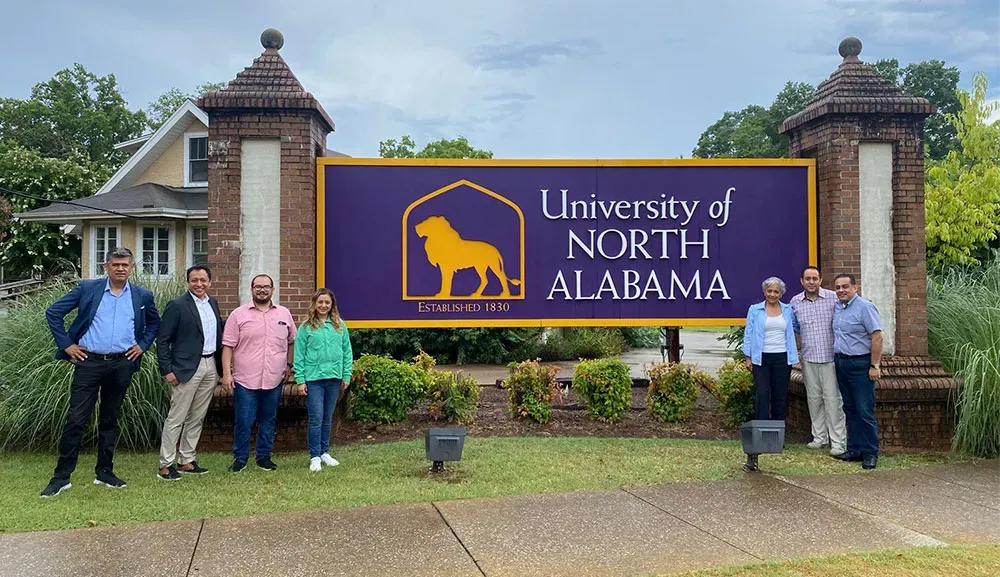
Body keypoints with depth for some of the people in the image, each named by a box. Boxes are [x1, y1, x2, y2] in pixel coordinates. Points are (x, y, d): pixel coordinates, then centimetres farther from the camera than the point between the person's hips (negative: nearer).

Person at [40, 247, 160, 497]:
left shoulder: (142, 296, 6)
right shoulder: (87, 288, 1)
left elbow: (154, 323, 22)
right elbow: (53, 312, 3)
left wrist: (142, 345, 8)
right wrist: (66, 344, -2)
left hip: (122, 364, 2)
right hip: (89, 362, -2)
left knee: (109, 420, 12)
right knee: (76, 419, -3)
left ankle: (104, 472, 22)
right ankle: (61, 477, 5)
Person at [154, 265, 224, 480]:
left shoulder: (213, 303, 12)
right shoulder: (177, 305, -8)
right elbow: (163, 340, -9)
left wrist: (221, 365, 12)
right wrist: (167, 370, -13)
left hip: (211, 366, 7)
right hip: (187, 368, -6)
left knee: (197, 418, 12)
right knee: (176, 418, -2)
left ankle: (186, 460, 22)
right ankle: (166, 464, 6)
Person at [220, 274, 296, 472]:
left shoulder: (284, 314, 9)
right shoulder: (238, 314, 0)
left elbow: (292, 341, 19)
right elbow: (228, 346, -2)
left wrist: (289, 365, 11)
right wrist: (226, 373, -8)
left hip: (274, 380, 3)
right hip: (245, 380, -3)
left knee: (268, 420, 11)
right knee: (243, 421, 1)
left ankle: (264, 456, 23)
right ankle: (240, 458, 15)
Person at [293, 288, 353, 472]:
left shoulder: (340, 326, 6)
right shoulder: (306, 327, -1)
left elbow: (347, 352, 9)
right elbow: (299, 355, -1)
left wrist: (346, 376, 5)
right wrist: (300, 380, -5)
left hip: (334, 378, 3)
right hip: (313, 378, -3)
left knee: (327, 418, 12)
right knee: (316, 418, -3)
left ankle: (324, 452, 23)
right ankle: (315, 456, 5)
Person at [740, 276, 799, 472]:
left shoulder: (788, 310, 10)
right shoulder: (754, 310, 4)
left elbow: (793, 330, 16)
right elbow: (748, 334, 4)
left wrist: (793, 357, 9)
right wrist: (747, 357, -1)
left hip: (782, 358, 2)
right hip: (761, 358, -2)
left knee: (780, 397, 6)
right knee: (761, 396, -11)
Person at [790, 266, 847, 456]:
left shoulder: (833, 298, -4)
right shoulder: (795, 302, 6)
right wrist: (799, 349, 11)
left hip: (830, 357, -4)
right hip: (808, 358, 4)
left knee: (832, 398, -4)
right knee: (813, 398, 10)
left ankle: (838, 442, 0)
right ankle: (820, 437, 21)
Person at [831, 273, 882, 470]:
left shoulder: (865, 307, -12)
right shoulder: (837, 307, 11)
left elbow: (877, 336, -16)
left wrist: (875, 365, -18)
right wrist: (837, 359, 13)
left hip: (860, 365, -8)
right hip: (841, 363, 8)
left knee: (865, 411, -5)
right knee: (850, 409, 12)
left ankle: (870, 453, 2)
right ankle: (854, 449, 19)